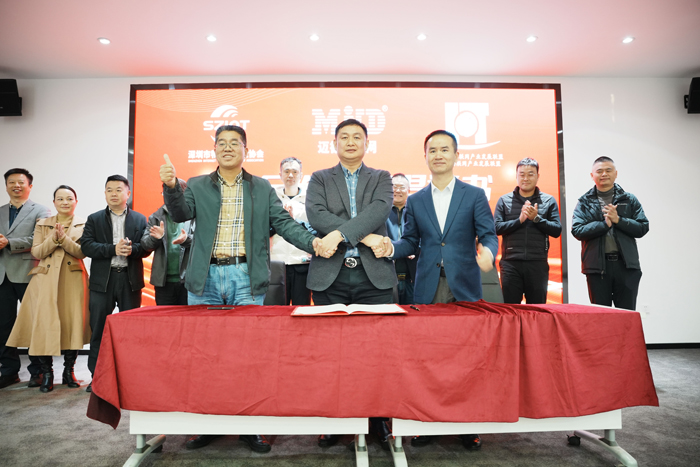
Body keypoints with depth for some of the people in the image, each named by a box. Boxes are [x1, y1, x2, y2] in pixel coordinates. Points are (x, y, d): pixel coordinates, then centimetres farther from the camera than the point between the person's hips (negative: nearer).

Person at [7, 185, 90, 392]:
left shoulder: (83, 225, 8)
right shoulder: (42, 224, 12)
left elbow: (82, 252, -5)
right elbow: (36, 252, 2)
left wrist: (63, 238, -16)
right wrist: (54, 238, -12)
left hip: (73, 280, -1)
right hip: (46, 280, 1)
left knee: (73, 323, -1)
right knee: (45, 323, -4)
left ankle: (68, 371, 13)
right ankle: (47, 373, 8)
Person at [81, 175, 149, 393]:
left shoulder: (140, 219, 9)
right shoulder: (94, 219, 9)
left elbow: (146, 247, 1)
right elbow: (86, 246, -4)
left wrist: (131, 249, -19)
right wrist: (113, 249, -15)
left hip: (130, 279, 0)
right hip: (102, 279, 0)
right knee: (99, 329, 4)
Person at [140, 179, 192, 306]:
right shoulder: (156, 217, 11)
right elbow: (145, 244, 7)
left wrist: (187, 240, -27)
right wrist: (155, 238, -15)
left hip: (188, 280, -3)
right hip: (163, 281, 3)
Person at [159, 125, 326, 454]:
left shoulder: (262, 188, 10)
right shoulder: (197, 186, 12)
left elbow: (283, 222, 3)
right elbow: (181, 213, -3)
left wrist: (312, 241, -14)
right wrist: (170, 186, -22)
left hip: (246, 278, -1)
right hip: (205, 278, 1)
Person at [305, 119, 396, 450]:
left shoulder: (381, 178, 13)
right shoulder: (319, 179, 12)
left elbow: (380, 209, -7)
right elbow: (316, 215, -6)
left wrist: (340, 233, -20)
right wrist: (364, 236, -15)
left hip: (374, 275, 0)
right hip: (330, 276, 0)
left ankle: (378, 420, 19)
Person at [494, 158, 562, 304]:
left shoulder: (549, 201, 10)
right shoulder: (504, 200, 9)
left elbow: (557, 230, 3)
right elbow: (496, 227, -2)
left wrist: (536, 218, -9)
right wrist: (520, 220, -12)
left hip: (538, 264, 1)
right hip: (511, 263, -1)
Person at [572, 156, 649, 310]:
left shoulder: (629, 199, 10)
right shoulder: (584, 202, 6)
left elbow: (643, 228, 1)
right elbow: (577, 230, -7)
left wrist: (618, 220, -10)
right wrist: (605, 223, -13)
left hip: (626, 265, 1)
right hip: (597, 266, -1)